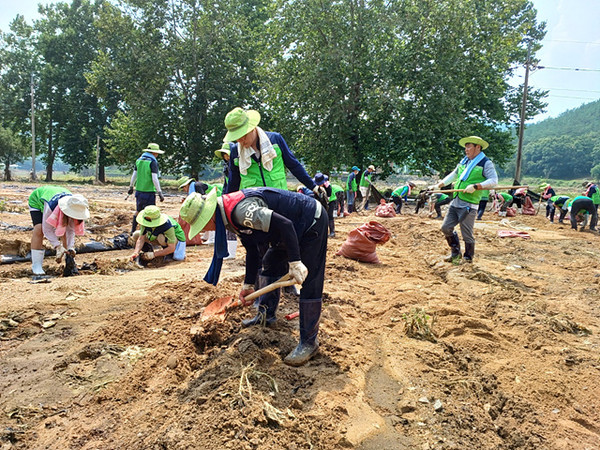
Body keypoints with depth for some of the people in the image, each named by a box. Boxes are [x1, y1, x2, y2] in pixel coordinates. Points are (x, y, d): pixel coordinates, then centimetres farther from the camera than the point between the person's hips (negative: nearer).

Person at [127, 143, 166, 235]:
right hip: (149, 192, -7)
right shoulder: (153, 162, -11)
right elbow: (154, 179, -17)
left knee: (138, 211, 19)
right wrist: (160, 193, -14)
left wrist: (131, 187, 25)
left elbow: (134, 175, 13)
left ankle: (133, 231, 27)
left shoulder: (139, 160, 9)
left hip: (139, 191, 7)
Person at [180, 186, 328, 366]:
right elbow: (252, 250, 13)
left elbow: (284, 224, -33)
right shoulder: (231, 217, 4)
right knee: (269, 263, 21)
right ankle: (266, 315, 36)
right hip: (296, 227, 11)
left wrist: (295, 262, -31)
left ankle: (309, 343, -2)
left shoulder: (240, 210, -29)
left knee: (310, 283, -11)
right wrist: (248, 284, 15)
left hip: (313, 223, -11)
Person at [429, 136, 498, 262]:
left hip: (468, 205, -7)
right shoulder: (464, 161, 18)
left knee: (467, 234, -2)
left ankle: (468, 258, 17)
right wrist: (439, 185, 20)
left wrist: (475, 186, -23)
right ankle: (455, 252, 24)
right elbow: (453, 175, 29)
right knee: (446, 227, 7)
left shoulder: (485, 163, -4)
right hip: (455, 203, 7)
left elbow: (494, 180, -13)